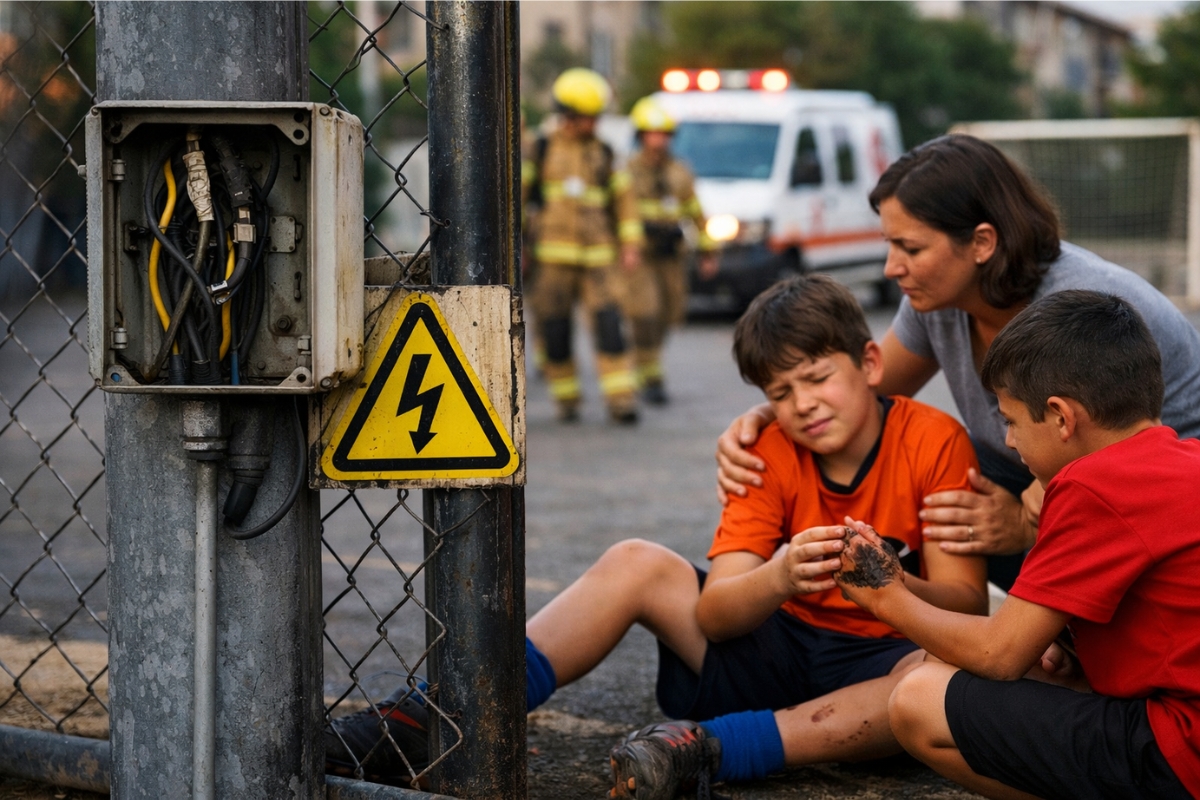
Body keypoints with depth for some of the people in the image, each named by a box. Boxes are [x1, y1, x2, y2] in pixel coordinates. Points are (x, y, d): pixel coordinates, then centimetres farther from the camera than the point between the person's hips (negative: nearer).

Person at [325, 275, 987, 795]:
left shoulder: (934, 443, -10)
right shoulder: (772, 454, 0)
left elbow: (965, 606, -16)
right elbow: (714, 613, -10)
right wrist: (779, 577, -32)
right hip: (776, 654, 4)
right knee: (636, 563, -15)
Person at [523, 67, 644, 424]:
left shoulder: (602, 154, 12)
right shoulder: (541, 151, 6)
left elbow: (624, 199, 15)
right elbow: (517, 192, 8)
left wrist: (631, 244, 7)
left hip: (598, 256, 1)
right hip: (554, 256, -1)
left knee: (609, 323, -11)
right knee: (555, 328, 1)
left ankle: (621, 397, -12)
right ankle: (566, 399, 12)